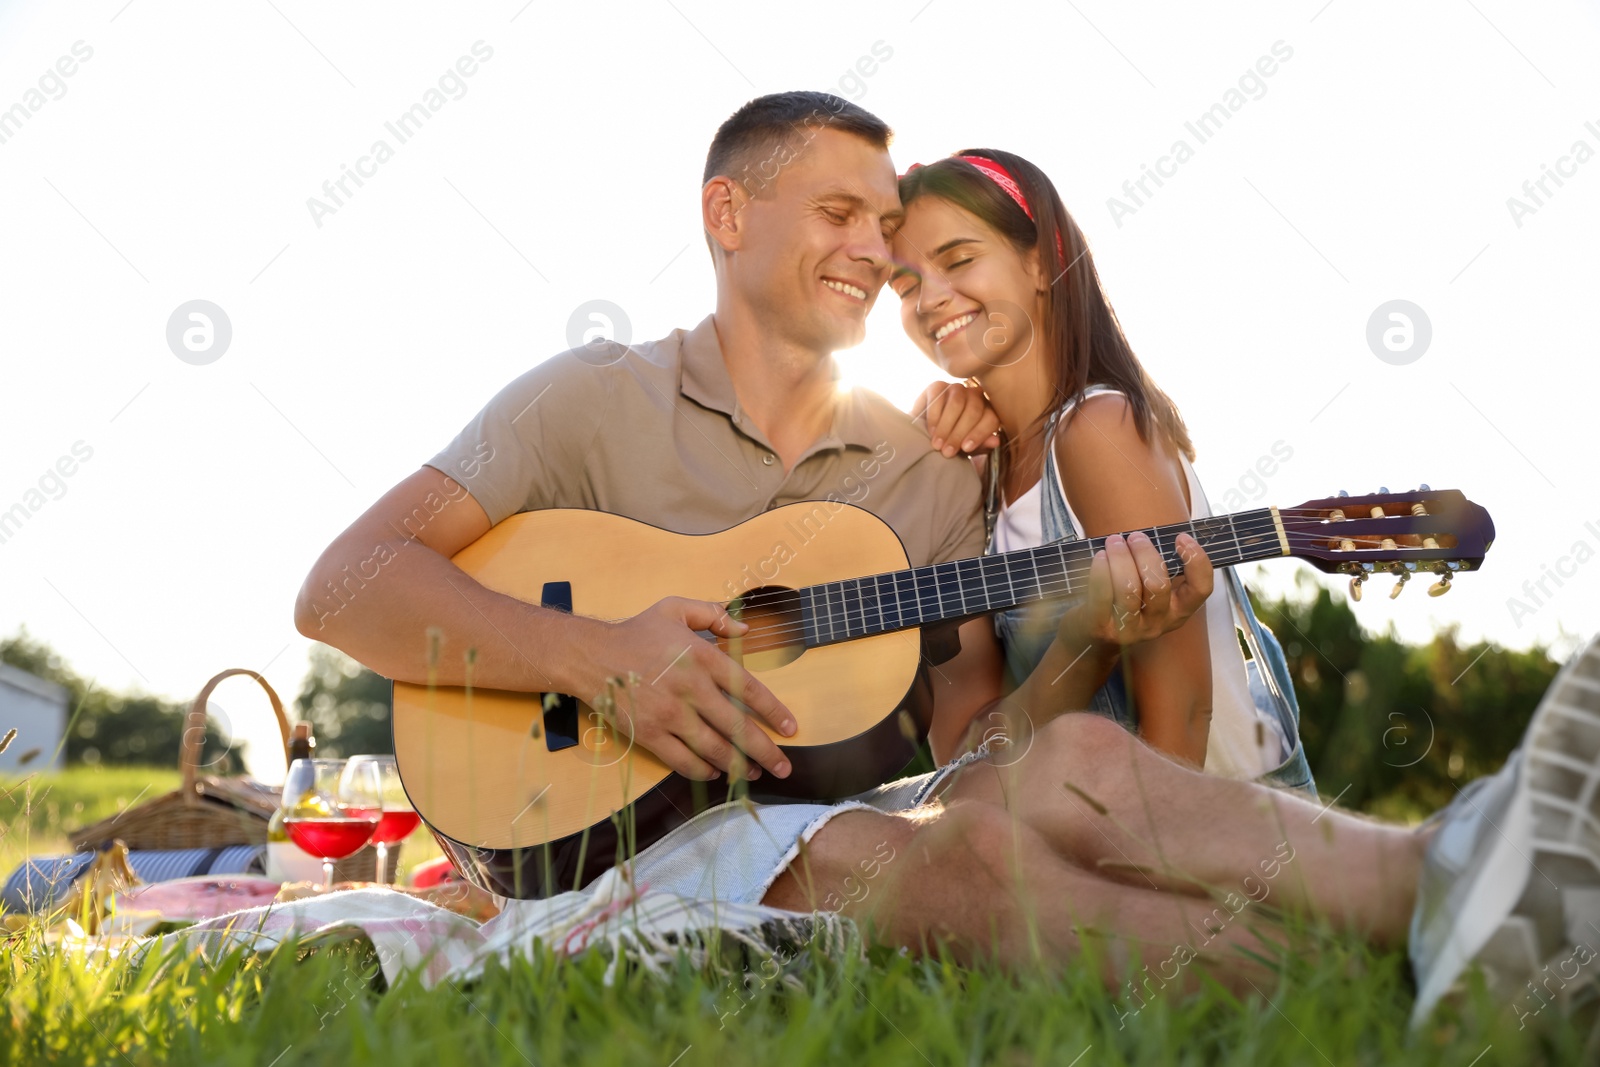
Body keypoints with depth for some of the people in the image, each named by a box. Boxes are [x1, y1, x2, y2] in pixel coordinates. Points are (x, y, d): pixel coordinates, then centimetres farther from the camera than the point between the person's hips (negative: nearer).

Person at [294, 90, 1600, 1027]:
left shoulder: (930, 467, 17)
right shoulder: (592, 402, 4)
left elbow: (971, 733, 9)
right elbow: (342, 588, -6)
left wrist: (1085, 638, -12)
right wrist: (599, 654, -19)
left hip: (878, 820, 4)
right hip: (646, 845, -3)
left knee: (1072, 768, -30)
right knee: (967, 850, -35)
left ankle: (1444, 877, -50)